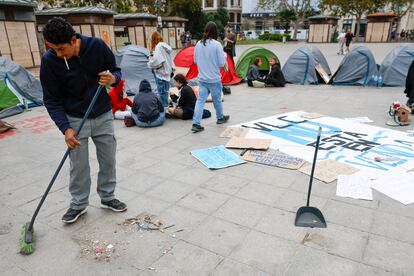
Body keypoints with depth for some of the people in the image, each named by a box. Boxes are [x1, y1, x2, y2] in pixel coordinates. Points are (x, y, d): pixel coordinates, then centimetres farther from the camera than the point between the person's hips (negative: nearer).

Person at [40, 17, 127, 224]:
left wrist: (113, 79, -25)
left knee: (108, 160, 10)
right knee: (78, 166, 6)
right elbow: (51, 100, -9)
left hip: (103, 115, 2)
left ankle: (107, 197, 31)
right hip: (75, 119, -1)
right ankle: (78, 204, 27)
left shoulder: (97, 46, -15)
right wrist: (65, 128, -20)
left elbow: (116, 71, 0)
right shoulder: (49, 60, -16)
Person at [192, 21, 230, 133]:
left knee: (200, 100, 4)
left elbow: (195, 61, 11)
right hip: (214, 79, -4)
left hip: (202, 79, 4)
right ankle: (220, 118, 36)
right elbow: (222, 63, -12)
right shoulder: (216, 44, -15)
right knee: (217, 99, 15)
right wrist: (224, 55, 6)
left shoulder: (198, 44, 0)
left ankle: (196, 123, -3)